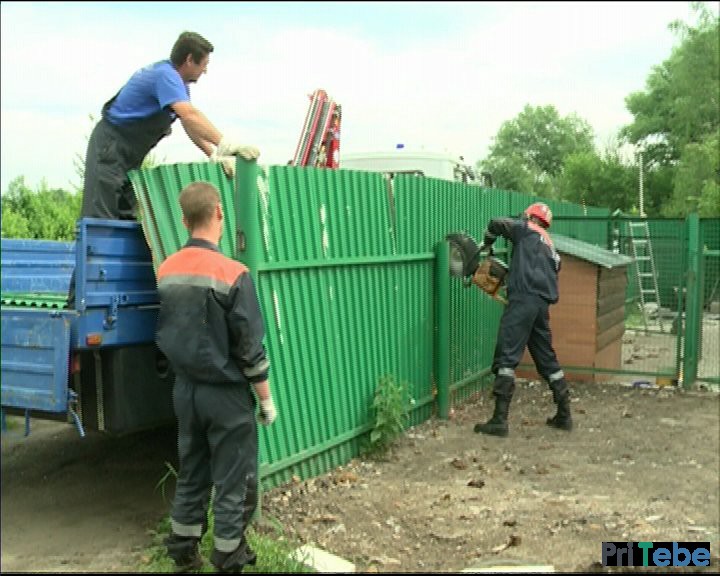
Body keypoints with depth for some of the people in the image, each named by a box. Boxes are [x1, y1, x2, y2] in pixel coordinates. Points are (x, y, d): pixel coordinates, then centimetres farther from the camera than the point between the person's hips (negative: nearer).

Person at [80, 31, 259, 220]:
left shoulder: (179, 82, 9)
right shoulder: (165, 74, -21)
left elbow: (192, 125, 3)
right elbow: (189, 115, -36)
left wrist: (215, 155, -11)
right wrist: (226, 144, -43)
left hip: (130, 154, 10)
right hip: (110, 146, -10)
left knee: (125, 217, 10)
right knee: (101, 218, -12)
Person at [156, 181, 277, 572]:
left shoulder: (166, 271, 0)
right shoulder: (232, 274, -18)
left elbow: (165, 335, 10)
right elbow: (250, 349, -15)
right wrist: (266, 398, -4)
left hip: (184, 390, 6)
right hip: (225, 393, -6)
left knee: (190, 476, 20)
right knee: (233, 484, 9)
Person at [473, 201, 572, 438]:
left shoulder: (527, 229, 10)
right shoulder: (551, 248, 29)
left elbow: (497, 223, 0)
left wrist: (486, 244, 18)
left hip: (524, 300, -8)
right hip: (543, 304, 8)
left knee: (506, 357, -10)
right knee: (547, 359, 16)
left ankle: (499, 420, -15)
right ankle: (564, 415, 20)